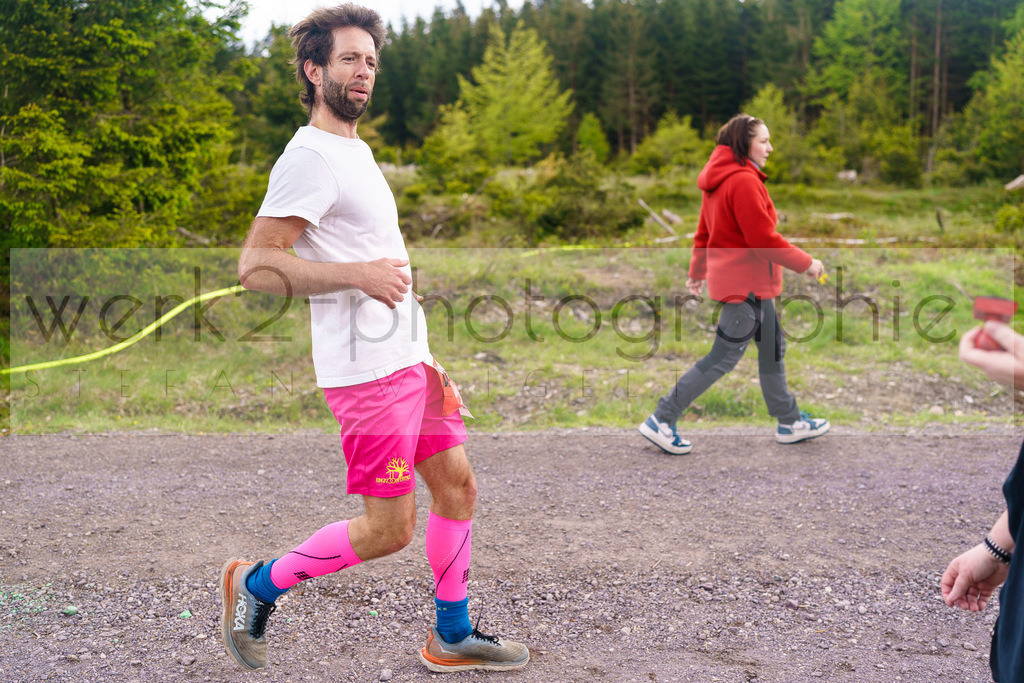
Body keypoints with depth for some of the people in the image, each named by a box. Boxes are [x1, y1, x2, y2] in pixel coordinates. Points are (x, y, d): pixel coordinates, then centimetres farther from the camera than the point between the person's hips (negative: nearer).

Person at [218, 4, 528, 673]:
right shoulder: (310, 156, -14)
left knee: (458, 486, 11)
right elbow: (255, 264, -20)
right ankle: (257, 585, 17)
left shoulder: (356, 149, 17)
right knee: (389, 529, -3)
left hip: (409, 358, 10)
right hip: (368, 368, -10)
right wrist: (358, 273, -25)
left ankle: (452, 637, 25)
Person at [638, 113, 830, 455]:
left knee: (772, 347, 17)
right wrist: (806, 263, -13)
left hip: (748, 281, 10)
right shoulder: (744, 181, -20)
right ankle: (661, 421, 1)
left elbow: (704, 231, 17)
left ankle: (789, 422, 28)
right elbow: (763, 238, -22)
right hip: (746, 282, -10)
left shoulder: (720, 178, 10)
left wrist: (697, 271, 24)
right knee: (724, 356, -4)